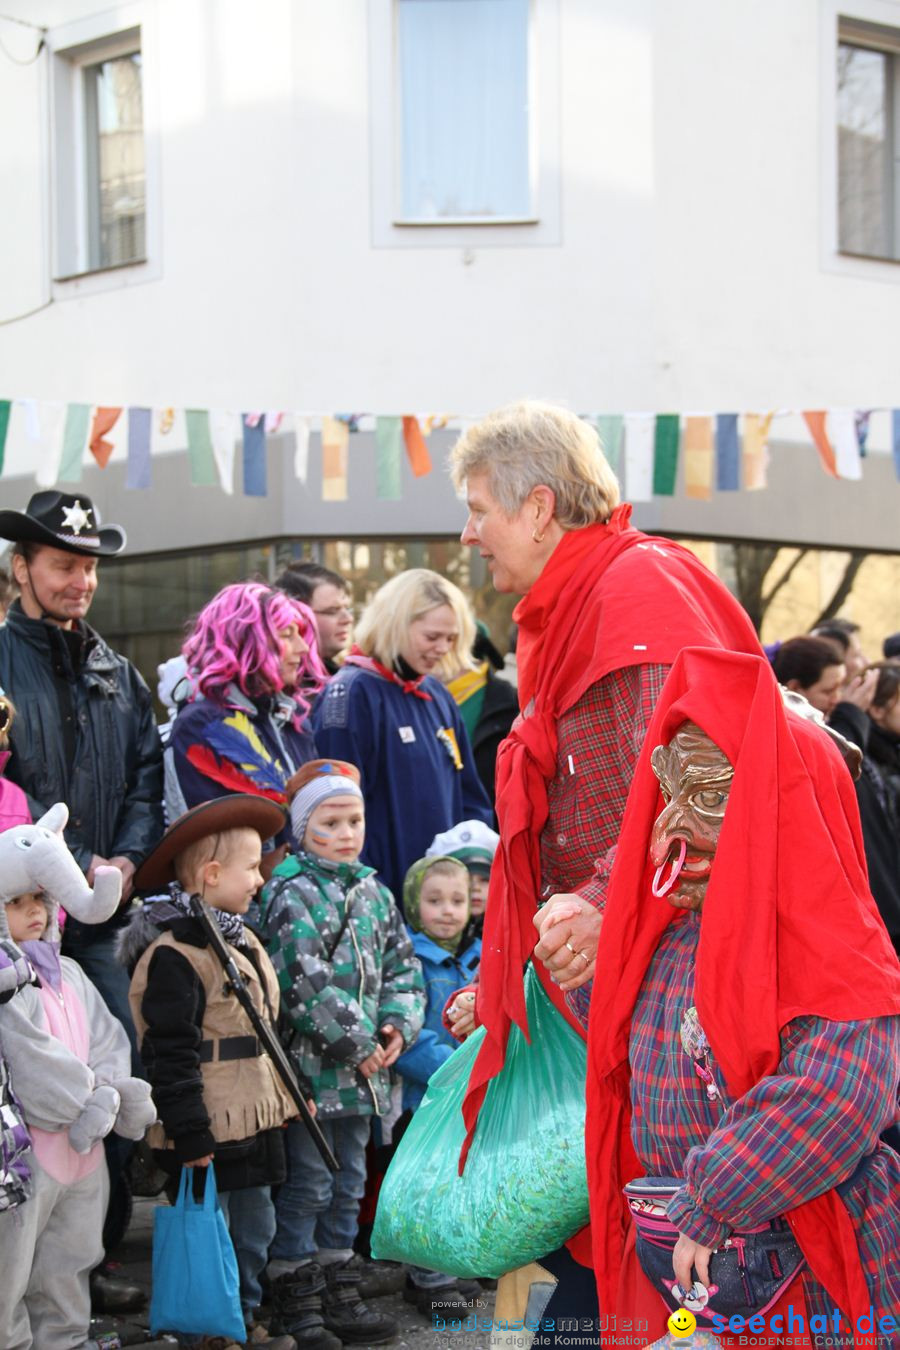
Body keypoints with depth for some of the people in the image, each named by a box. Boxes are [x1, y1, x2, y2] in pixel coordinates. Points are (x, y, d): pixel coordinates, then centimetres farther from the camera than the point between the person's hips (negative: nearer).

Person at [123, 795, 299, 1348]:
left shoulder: (242, 940, 13)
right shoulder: (173, 955, -19)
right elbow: (171, 1054, -21)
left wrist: (286, 1096, 23)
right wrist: (191, 1136, -22)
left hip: (255, 1120, 10)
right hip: (209, 1132, -9)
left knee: (256, 1227, 18)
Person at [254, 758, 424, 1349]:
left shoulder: (374, 892, 12)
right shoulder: (292, 894, -12)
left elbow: (402, 964, 15)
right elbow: (307, 982, -20)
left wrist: (398, 1024, -3)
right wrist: (356, 1044, -18)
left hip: (363, 1070, 8)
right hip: (312, 1063, -7)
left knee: (348, 1182, 15)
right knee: (307, 1183, -2)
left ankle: (339, 1295, 25)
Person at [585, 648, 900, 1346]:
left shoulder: (831, 948, -16)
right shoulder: (667, 934, 9)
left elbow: (836, 1097, -31)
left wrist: (712, 1208, -27)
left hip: (805, 1272, -7)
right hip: (671, 1261, 7)